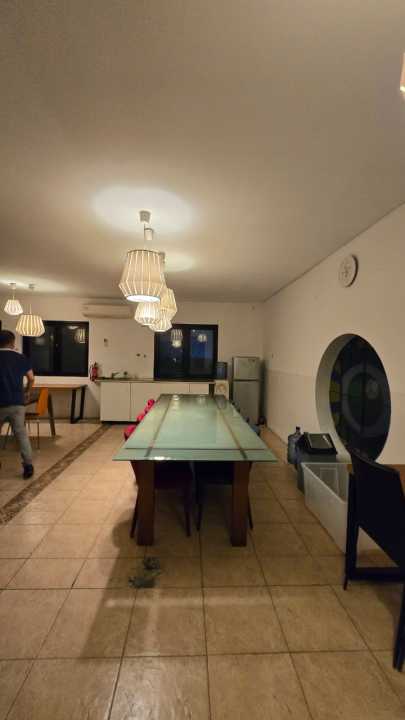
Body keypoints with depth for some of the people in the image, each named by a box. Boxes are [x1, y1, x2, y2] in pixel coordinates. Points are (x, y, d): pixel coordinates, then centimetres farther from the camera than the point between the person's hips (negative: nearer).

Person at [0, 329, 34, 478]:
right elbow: (31, 378, 6)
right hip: (17, 402, 0)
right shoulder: (21, 357, 1)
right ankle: (28, 465, 3)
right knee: (21, 434, 5)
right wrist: (27, 392, 24)